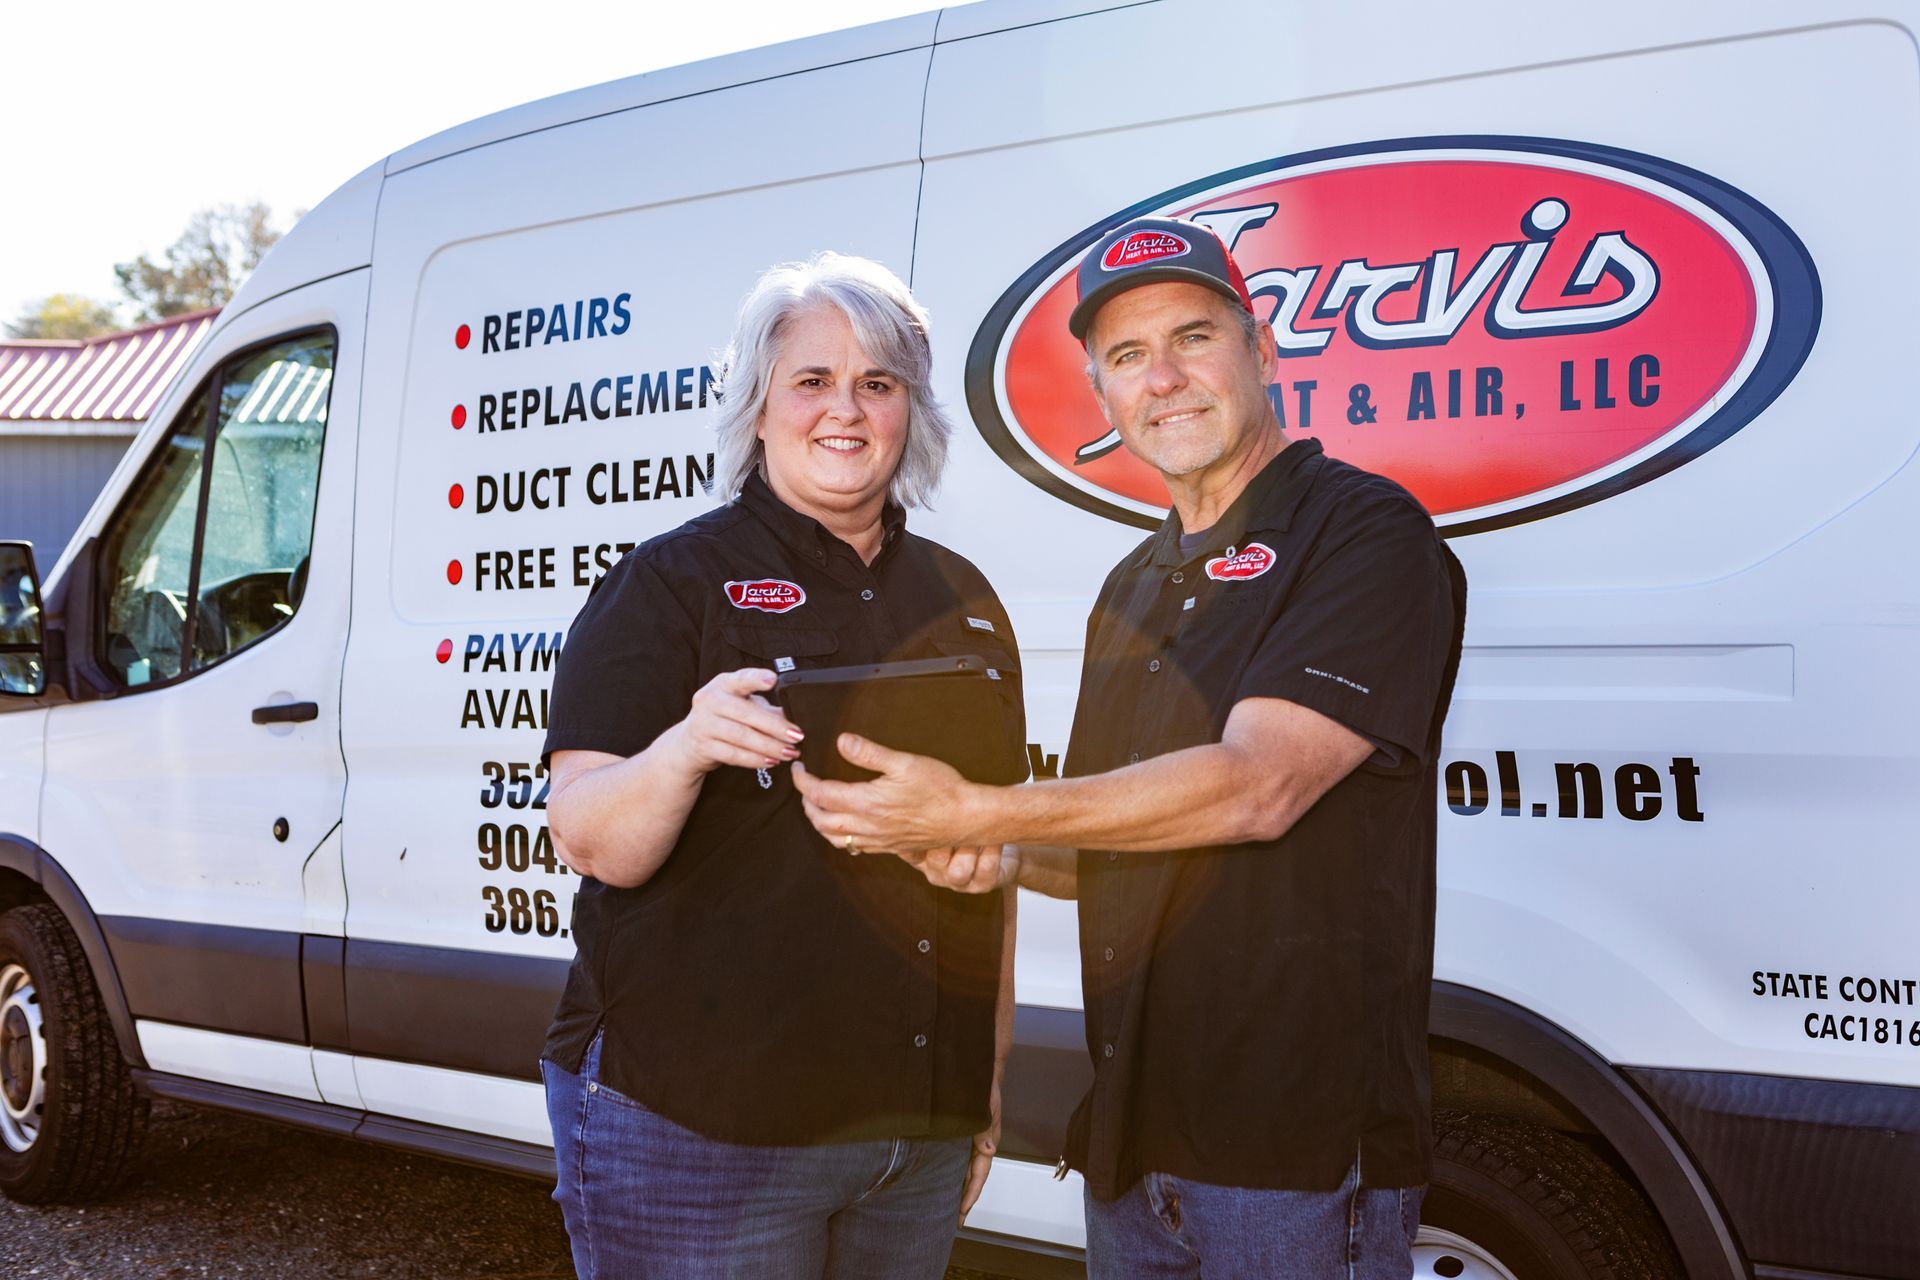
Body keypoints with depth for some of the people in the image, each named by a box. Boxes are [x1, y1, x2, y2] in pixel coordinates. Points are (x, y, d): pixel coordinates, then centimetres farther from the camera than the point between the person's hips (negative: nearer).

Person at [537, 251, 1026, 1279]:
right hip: (696, 1118, -5)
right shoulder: (672, 581, -4)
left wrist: (989, 1075, 16)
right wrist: (684, 750, -32)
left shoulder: (961, 603, 11)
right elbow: (593, 844, -13)